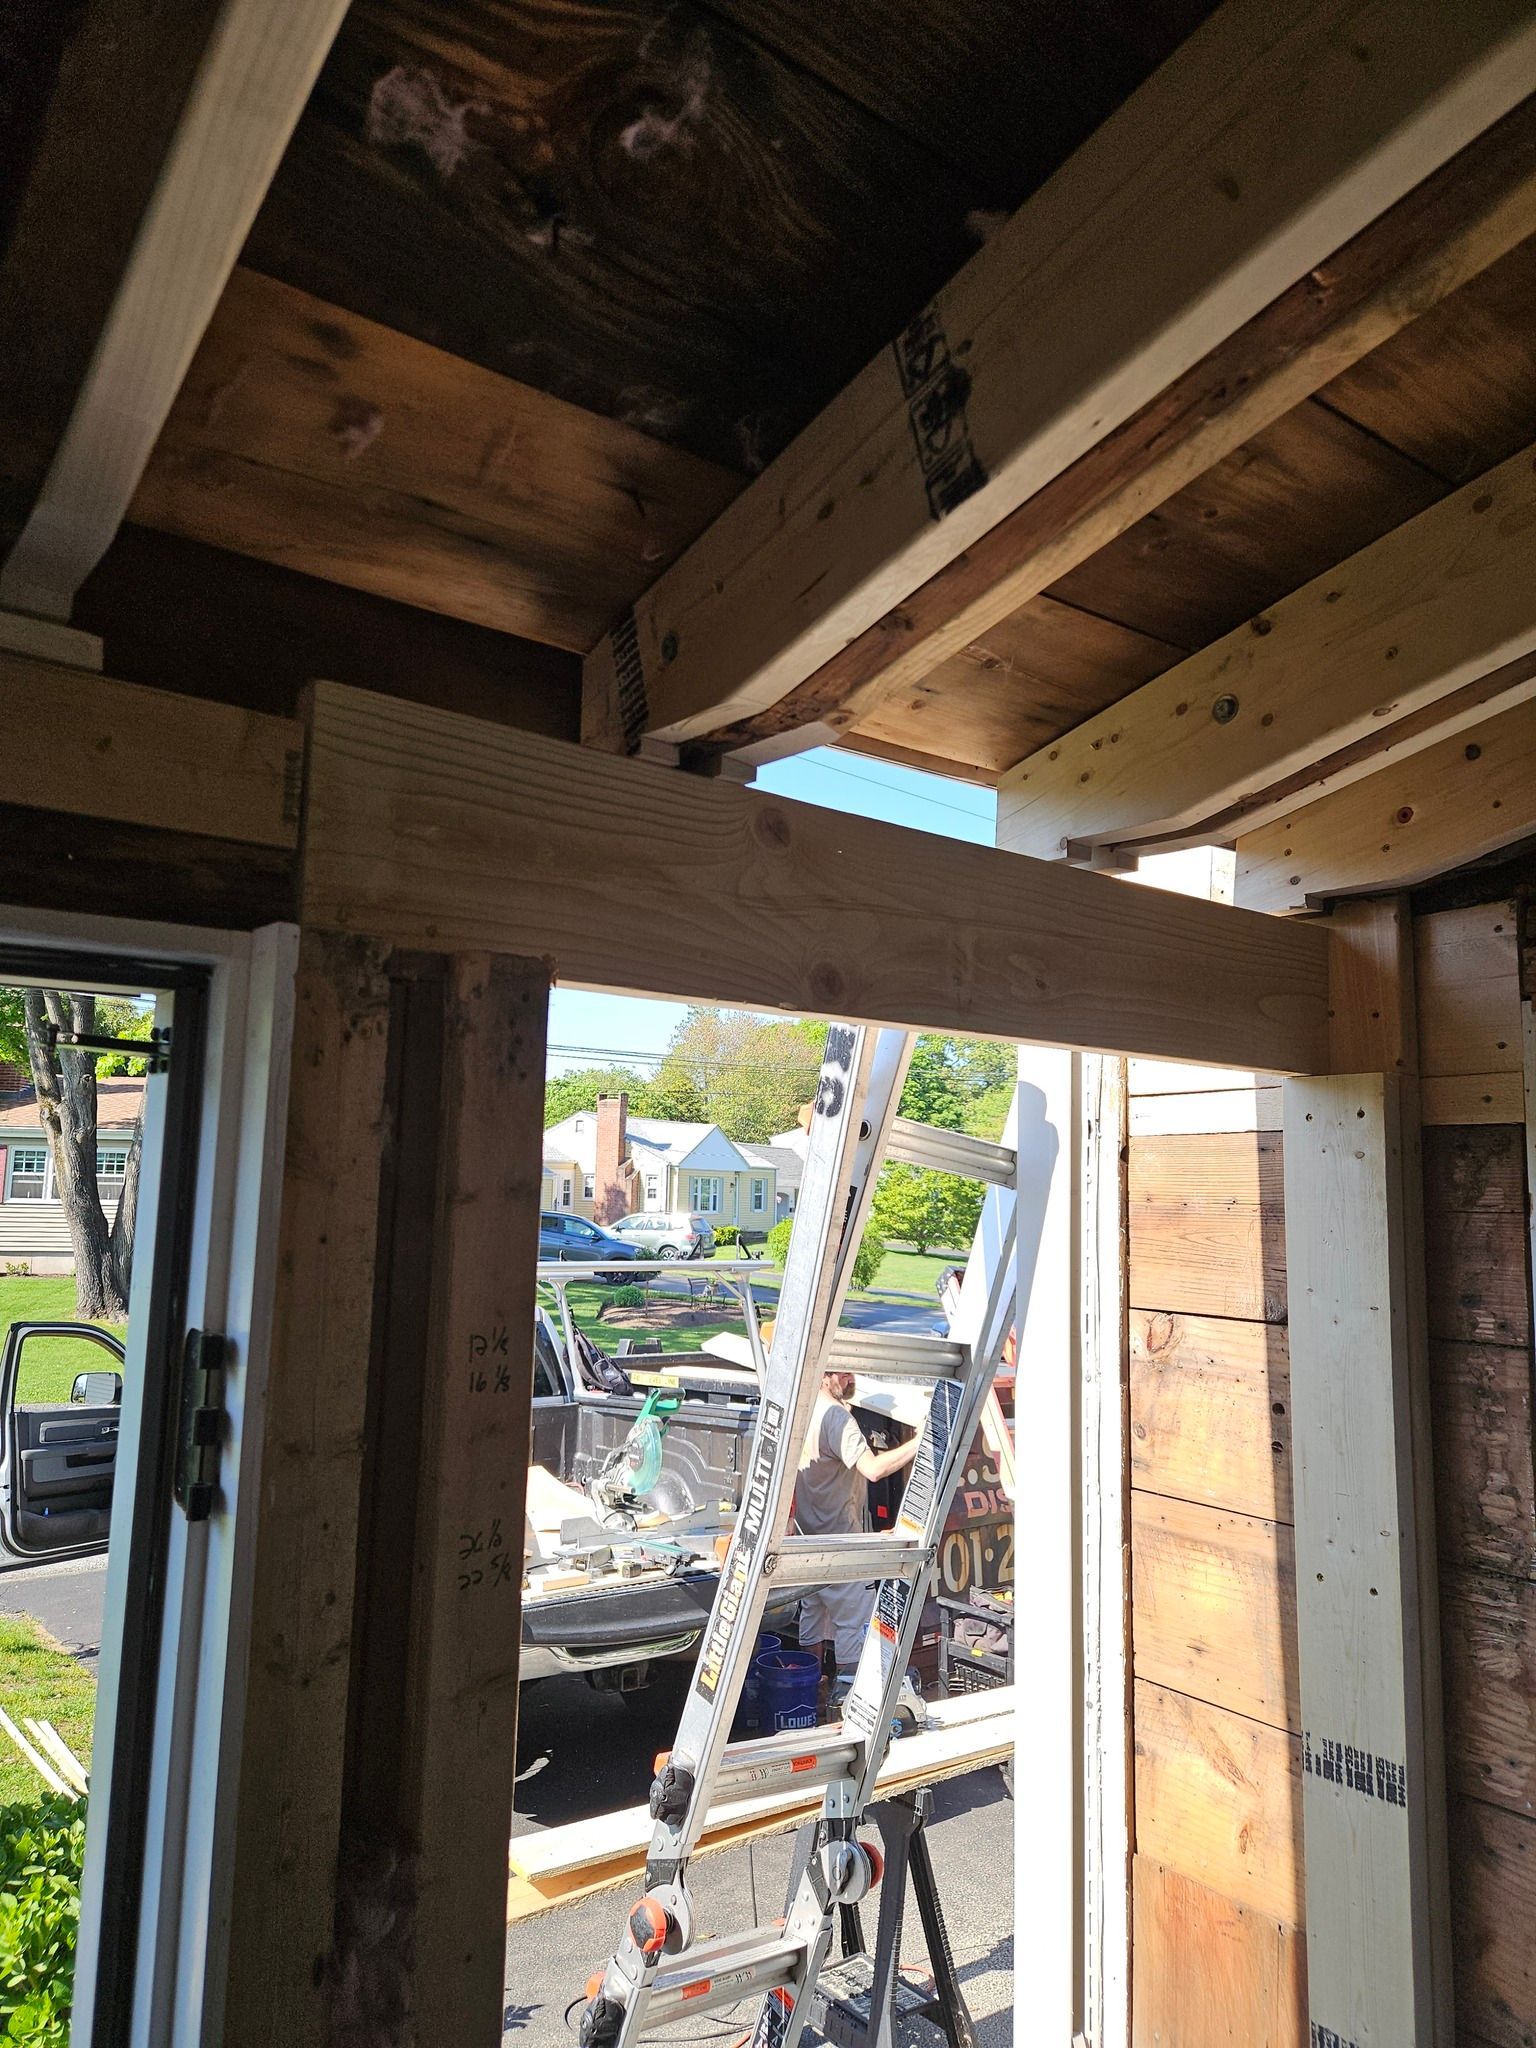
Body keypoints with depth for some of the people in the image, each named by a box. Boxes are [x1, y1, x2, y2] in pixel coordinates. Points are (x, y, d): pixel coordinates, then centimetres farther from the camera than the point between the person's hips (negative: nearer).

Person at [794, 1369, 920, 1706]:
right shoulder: (836, 1417, -24)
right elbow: (873, 1469, -33)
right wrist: (919, 1441, -31)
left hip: (809, 1533, 9)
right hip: (839, 1537, -9)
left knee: (813, 1607, 20)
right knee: (856, 1614, 3)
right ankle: (848, 1684, 10)